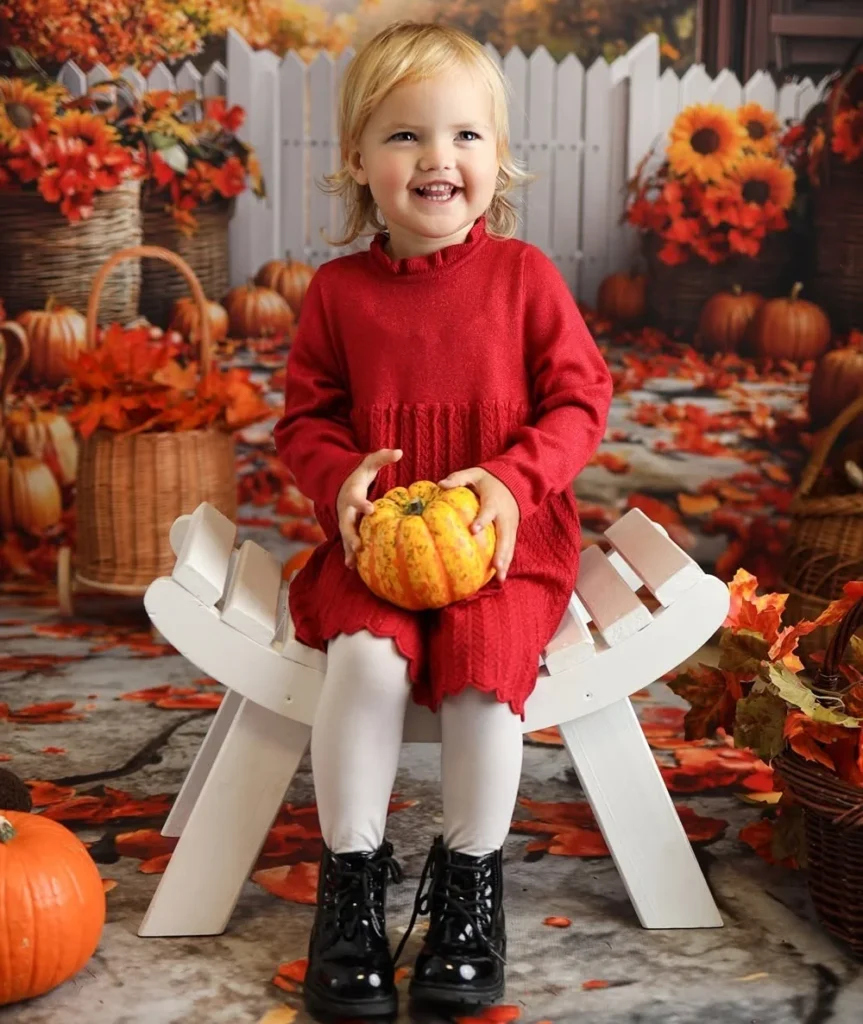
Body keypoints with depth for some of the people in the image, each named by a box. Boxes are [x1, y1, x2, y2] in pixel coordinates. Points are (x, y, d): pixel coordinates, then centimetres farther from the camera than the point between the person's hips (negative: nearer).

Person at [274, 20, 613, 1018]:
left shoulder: (524, 274, 0)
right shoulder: (338, 289, 4)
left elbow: (579, 402, 1)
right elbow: (306, 417, 11)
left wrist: (511, 479, -16)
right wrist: (340, 478, -12)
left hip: (506, 534, -1)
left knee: (485, 655, -27)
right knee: (366, 656, -27)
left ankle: (471, 875, -5)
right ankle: (351, 874, -9)